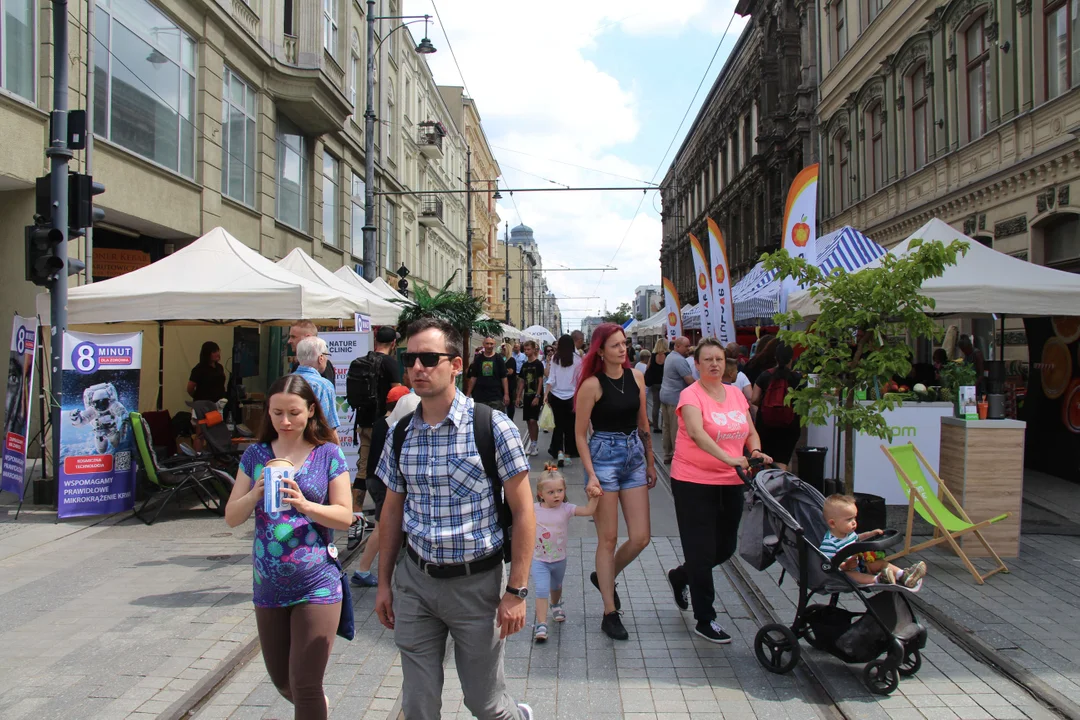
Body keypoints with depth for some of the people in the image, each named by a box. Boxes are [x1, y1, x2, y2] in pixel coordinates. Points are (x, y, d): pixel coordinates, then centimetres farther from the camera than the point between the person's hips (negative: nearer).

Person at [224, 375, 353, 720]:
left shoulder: (328, 454, -5)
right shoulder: (256, 454, 3)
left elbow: (345, 516, -8)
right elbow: (232, 518, 1)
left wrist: (304, 504, -24)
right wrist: (256, 494, -18)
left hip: (316, 584, -4)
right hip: (268, 585, 4)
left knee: (305, 688, -1)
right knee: (281, 681, 20)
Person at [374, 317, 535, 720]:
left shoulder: (492, 426, -12)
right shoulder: (401, 434, 1)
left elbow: (523, 511, -10)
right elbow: (392, 512, 12)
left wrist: (516, 591, -13)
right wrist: (384, 582, 12)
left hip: (477, 581, -4)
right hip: (415, 581, 4)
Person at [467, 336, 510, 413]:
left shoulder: (498, 358, -1)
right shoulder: (478, 359, 5)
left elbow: (504, 378, -1)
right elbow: (473, 377, 8)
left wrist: (506, 394, -8)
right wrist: (468, 394, 5)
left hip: (496, 396, -2)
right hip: (480, 396, 2)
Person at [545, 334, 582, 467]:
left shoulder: (555, 358, -2)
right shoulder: (577, 359, -6)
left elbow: (551, 378, -3)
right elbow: (580, 379, -5)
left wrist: (546, 394, 0)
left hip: (556, 396, 1)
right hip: (571, 396, -1)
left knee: (559, 425, 10)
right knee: (569, 426, 9)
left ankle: (559, 452, -5)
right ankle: (568, 454, 13)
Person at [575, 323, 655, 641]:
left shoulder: (636, 376, 5)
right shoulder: (592, 384, -11)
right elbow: (580, 434, -8)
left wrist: (650, 463, 16)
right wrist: (591, 475, -16)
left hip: (635, 455, 6)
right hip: (604, 456, -5)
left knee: (640, 538, 5)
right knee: (608, 539, 3)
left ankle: (605, 577, 33)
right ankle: (610, 614, 15)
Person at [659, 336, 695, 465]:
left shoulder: (670, 357, 15)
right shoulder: (680, 360, -18)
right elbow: (690, 381, -22)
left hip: (665, 395, 10)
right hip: (676, 398, -10)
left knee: (667, 427, 12)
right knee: (677, 429, -4)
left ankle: (667, 455, 18)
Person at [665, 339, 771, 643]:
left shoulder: (736, 394, 8)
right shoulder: (691, 395, -12)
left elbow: (751, 432, 13)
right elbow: (696, 432, -28)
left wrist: (756, 451, -9)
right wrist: (729, 458, -39)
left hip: (730, 483, 6)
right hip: (693, 482, -6)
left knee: (726, 547, 15)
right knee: (702, 550, 0)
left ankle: (680, 576, 41)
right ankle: (705, 620, 15)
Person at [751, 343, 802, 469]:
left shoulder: (765, 375, -2)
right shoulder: (797, 378, -5)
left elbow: (754, 399, -3)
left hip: (765, 424, 2)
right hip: (789, 426, -2)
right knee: (782, 462, -1)